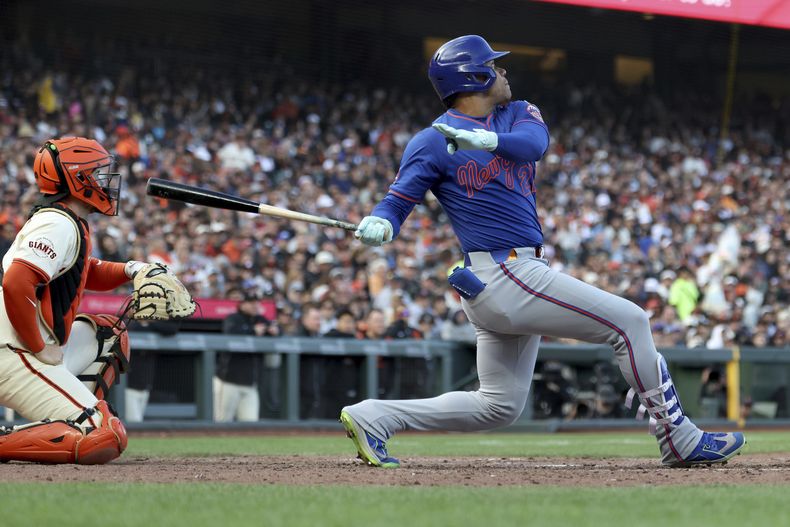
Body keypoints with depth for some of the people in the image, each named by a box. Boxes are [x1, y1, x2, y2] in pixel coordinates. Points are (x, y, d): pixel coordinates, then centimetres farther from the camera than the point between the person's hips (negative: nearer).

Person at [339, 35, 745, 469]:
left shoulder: (518, 115, 13)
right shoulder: (432, 143, -5)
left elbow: (534, 142, -11)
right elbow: (397, 201, -7)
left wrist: (487, 141, -32)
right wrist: (378, 225, -31)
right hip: (504, 275, -8)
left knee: (499, 406, 13)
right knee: (629, 322, -6)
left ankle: (373, 417, 9)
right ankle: (679, 441, -1)